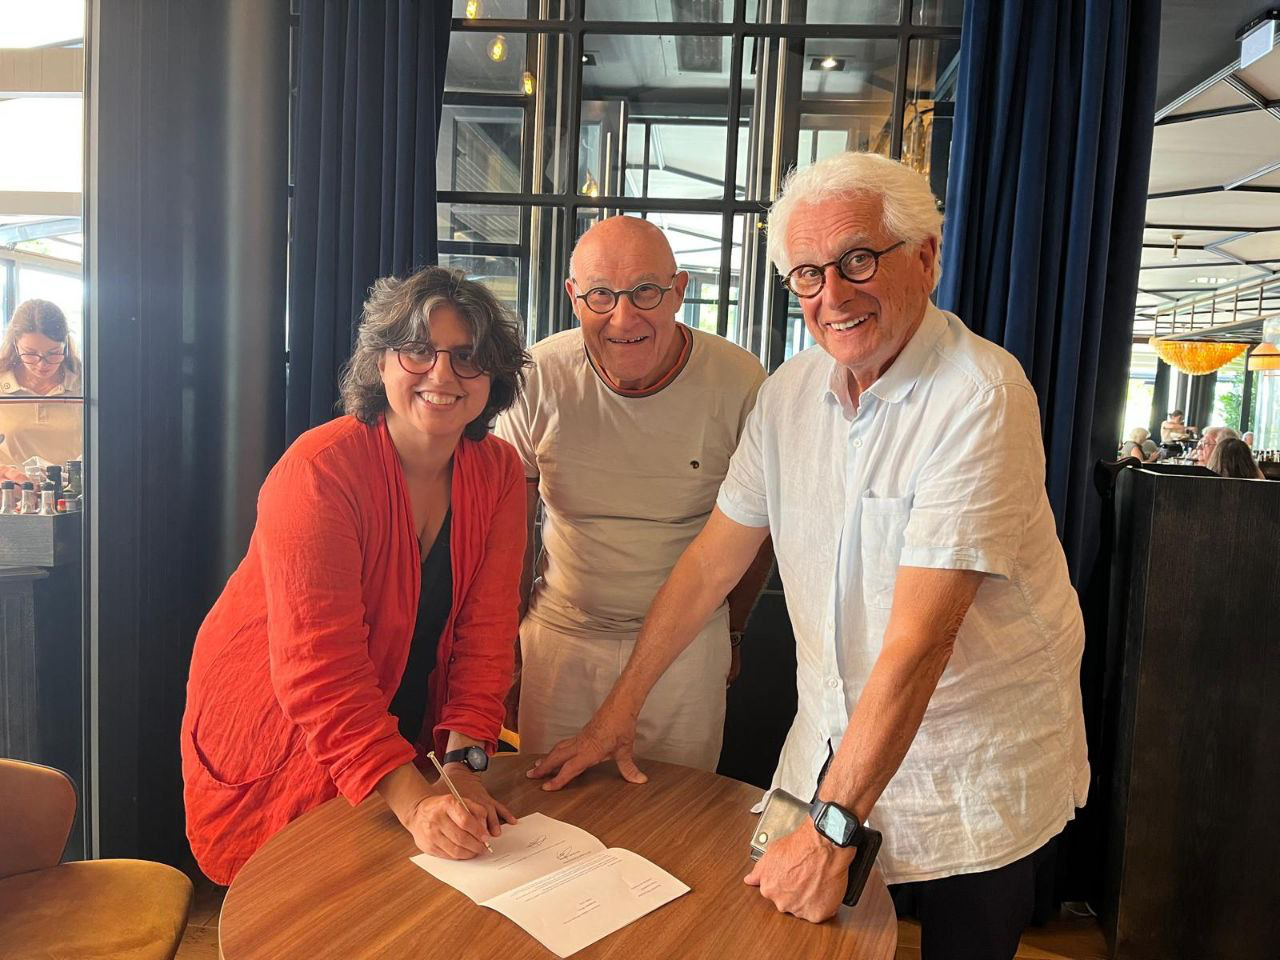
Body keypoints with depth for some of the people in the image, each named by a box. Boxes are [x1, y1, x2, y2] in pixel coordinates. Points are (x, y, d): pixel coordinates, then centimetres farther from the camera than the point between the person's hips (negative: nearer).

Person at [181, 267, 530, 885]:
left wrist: (463, 763, -22)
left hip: (403, 733, 6)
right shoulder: (320, 469, -26)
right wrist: (415, 802, -38)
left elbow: (484, 631, -12)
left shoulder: (498, 473, -9)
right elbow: (320, 667, -32)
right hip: (277, 740, -5)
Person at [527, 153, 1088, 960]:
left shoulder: (980, 399, -23)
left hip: (977, 779, -4)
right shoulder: (792, 390, -3)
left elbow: (918, 638, -26)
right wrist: (620, 710, 3)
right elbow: (713, 561, 2)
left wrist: (832, 831, -24)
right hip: (833, 745, 5)